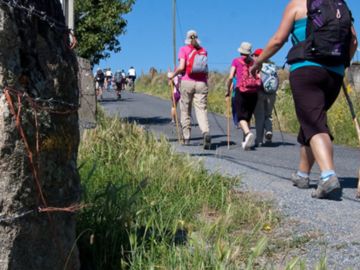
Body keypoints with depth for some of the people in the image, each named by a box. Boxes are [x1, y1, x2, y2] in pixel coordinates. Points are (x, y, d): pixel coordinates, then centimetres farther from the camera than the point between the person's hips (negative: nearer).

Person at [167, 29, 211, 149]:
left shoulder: (184, 49, 2)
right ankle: (206, 132, -29)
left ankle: (186, 138, 14)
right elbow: (205, 69, 9)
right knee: (201, 110, -4)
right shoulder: (203, 50, 11)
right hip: (202, 83, 2)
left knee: (185, 111, 10)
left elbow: (181, 67, -9)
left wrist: (173, 74, 5)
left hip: (187, 82, -2)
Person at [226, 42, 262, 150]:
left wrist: (228, 91, 9)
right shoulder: (254, 62, 15)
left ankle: (248, 133, -32)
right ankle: (245, 141, 13)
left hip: (241, 90, -3)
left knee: (241, 117, -4)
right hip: (253, 92, 3)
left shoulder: (236, 61, 7)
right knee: (248, 117, 13)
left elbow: (230, 77, -2)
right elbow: (259, 78, 3)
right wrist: (257, 88, 17)